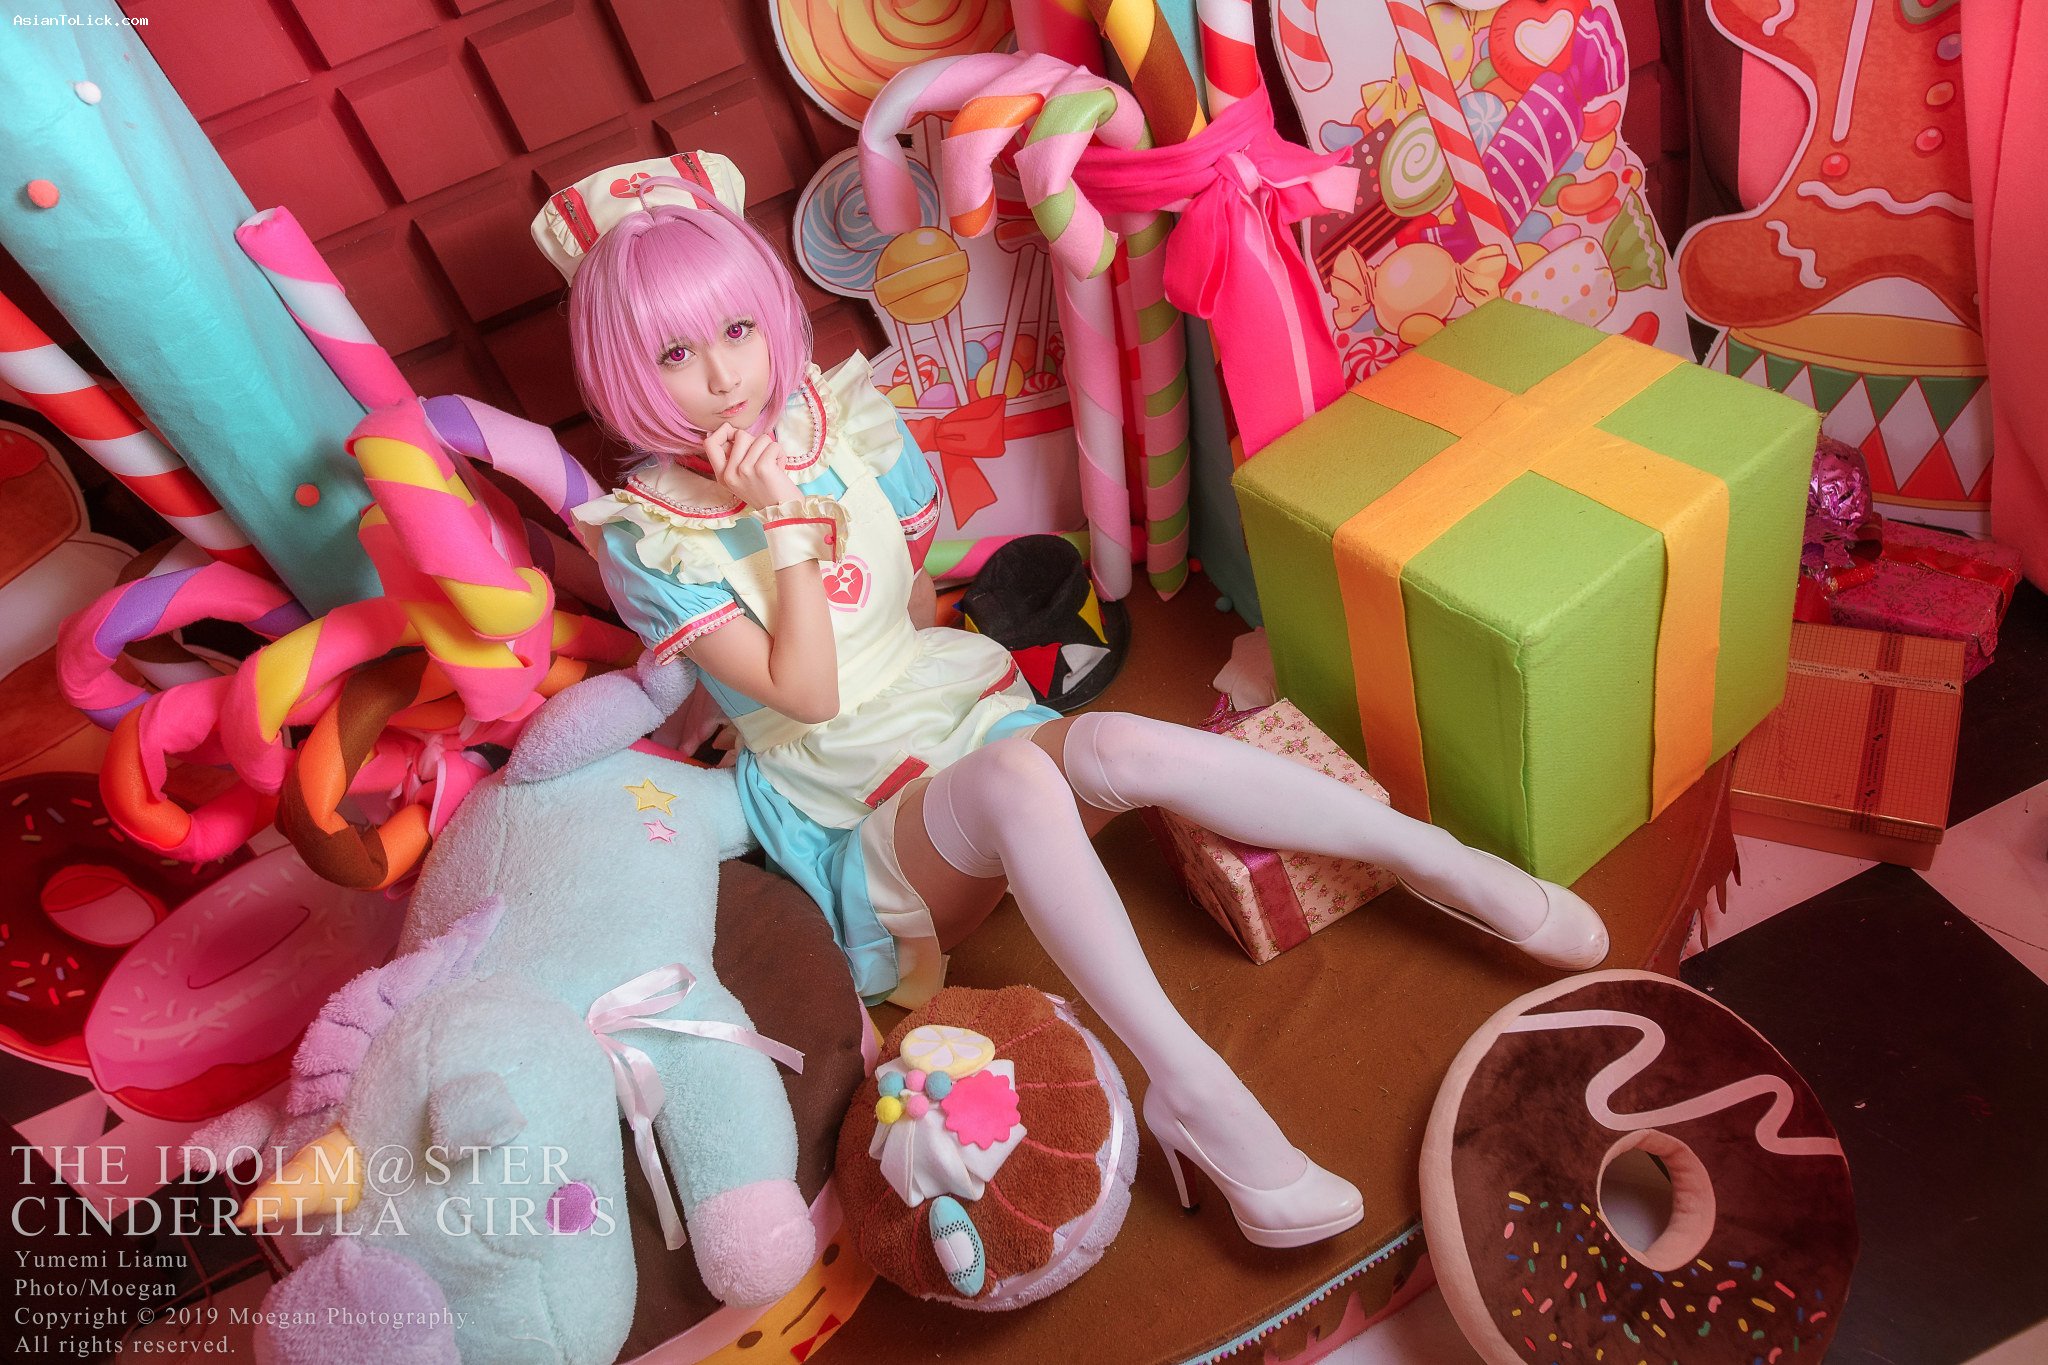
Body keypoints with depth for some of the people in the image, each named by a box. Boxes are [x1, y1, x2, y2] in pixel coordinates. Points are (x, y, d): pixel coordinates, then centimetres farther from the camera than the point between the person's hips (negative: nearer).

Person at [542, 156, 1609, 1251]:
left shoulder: (846, 421, 2)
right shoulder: (648, 543, -8)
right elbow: (805, 695, -16)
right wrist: (782, 525, -21)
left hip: (953, 702, 3)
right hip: (854, 817, -3)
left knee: (1119, 746, -30)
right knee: (1016, 774, -37)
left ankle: (1439, 862, -20)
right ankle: (1191, 1087, -39)